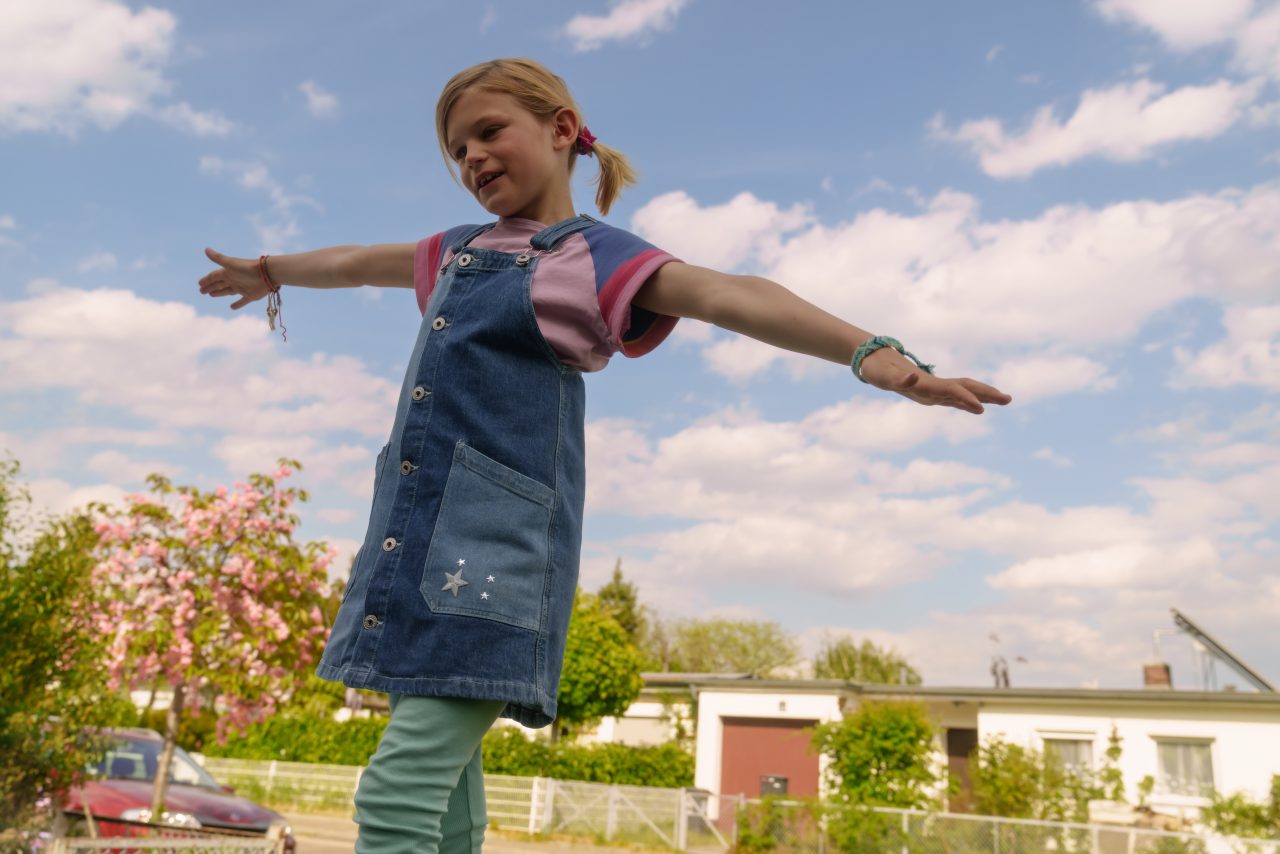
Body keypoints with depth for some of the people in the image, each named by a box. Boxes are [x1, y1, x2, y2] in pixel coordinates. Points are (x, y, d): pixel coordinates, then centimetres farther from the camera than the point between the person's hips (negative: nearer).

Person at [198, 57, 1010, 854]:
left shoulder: (596, 255, 0)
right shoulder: (461, 249, 21)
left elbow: (729, 296, -16)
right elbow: (359, 262, 40)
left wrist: (875, 352, -31)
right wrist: (270, 271, 58)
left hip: (496, 533, -7)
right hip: (412, 522, 7)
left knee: (403, 788, -13)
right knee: (440, 780, 9)